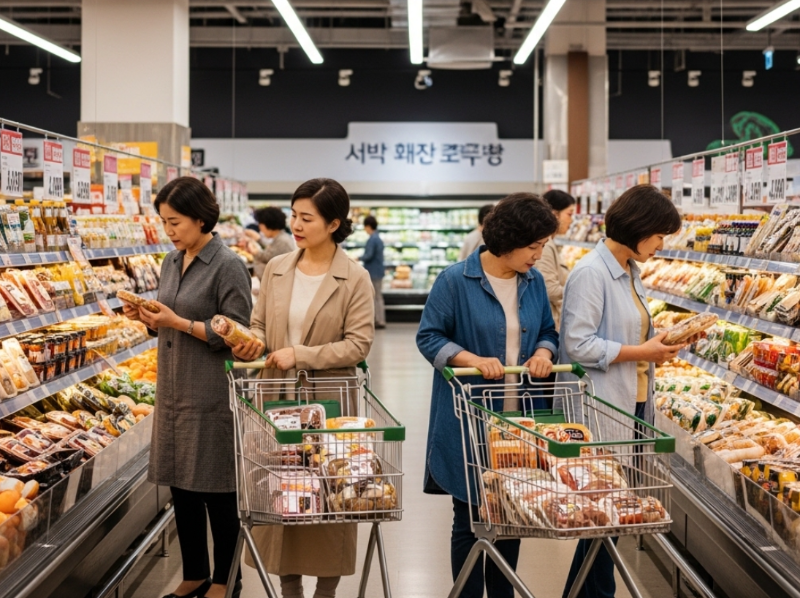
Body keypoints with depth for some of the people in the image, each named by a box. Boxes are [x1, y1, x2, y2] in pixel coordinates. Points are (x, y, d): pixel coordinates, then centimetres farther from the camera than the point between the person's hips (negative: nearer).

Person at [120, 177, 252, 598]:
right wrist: (146, 317, -2)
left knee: (217, 489, 3)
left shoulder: (227, 266, -12)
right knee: (181, 485, 13)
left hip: (211, 394, -7)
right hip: (173, 389, 7)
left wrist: (179, 323, -21)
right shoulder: (171, 262, 11)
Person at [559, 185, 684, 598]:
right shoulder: (591, 273, -16)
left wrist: (657, 344, 3)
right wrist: (642, 352, -16)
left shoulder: (631, 272, 12)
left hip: (632, 404, 9)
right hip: (602, 409, -9)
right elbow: (578, 344, -20)